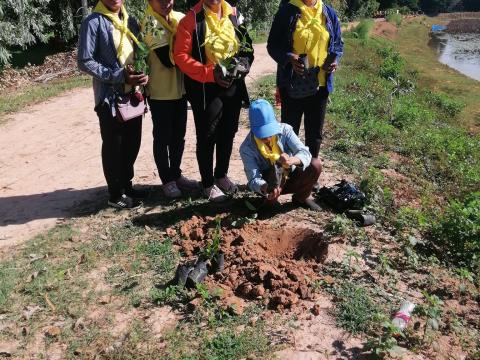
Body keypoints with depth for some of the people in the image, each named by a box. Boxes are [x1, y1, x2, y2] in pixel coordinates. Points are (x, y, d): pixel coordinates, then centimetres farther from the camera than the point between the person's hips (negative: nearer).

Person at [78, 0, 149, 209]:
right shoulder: (93, 22, -9)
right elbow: (85, 62, -13)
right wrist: (119, 75, -20)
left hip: (133, 94, 7)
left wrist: (143, 73, -5)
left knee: (132, 143, 14)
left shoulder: (130, 21, 12)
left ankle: (126, 185, 31)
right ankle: (116, 194, 17)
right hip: (110, 96, -6)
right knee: (113, 146, 4)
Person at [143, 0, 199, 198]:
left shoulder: (179, 17, 5)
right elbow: (168, 58, -22)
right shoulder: (151, 23, -15)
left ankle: (176, 174, 30)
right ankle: (167, 180, 18)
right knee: (163, 138, 6)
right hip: (160, 91, -6)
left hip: (179, 88, 6)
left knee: (178, 136, 15)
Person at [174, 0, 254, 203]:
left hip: (232, 85, 5)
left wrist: (241, 66, -9)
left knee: (228, 132, 15)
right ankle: (208, 183, 18)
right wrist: (210, 73, -19)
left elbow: (246, 46, 12)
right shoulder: (192, 19, -8)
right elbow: (181, 55, -12)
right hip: (204, 88, -5)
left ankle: (221, 175, 34)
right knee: (207, 136, 3)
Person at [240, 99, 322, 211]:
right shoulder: (247, 148, -23)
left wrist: (291, 160, -51)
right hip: (269, 183, -3)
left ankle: (302, 197, 4)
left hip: (291, 177, 3)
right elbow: (253, 179, -29)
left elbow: (305, 153, -26)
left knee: (315, 164, -23)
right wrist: (265, 188, -53)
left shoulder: (284, 130, -18)